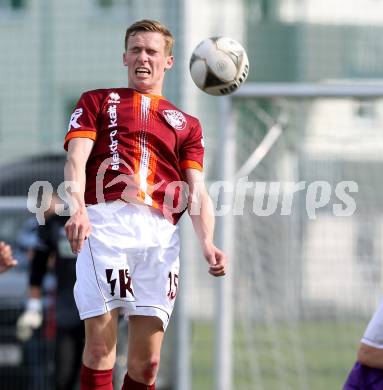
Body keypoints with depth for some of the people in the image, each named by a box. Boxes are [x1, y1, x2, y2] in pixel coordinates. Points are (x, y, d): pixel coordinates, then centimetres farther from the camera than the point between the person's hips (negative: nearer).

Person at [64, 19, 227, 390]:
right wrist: (78, 209, -17)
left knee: (147, 360, -3)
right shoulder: (96, 102, 21)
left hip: (160, 233, 2)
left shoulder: (186, 124, 26)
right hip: (104, 222, -2)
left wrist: (207, 243, -5)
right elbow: (76, 160, 4)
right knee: (100, 342, -13)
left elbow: (196, 193, 15)